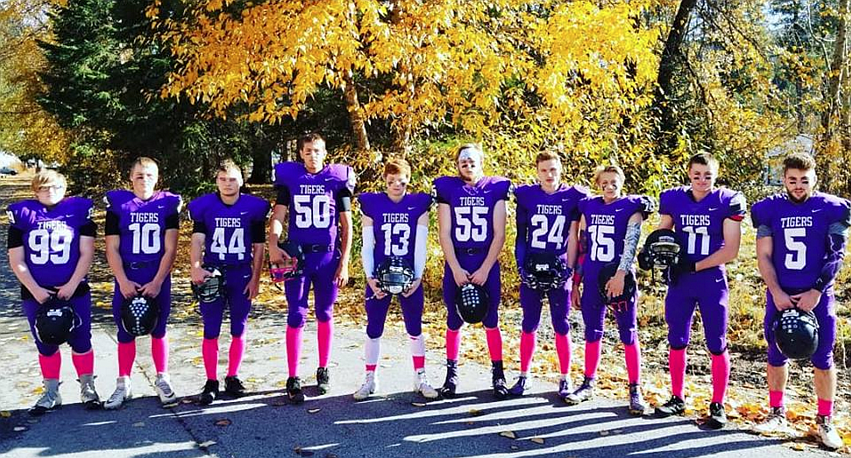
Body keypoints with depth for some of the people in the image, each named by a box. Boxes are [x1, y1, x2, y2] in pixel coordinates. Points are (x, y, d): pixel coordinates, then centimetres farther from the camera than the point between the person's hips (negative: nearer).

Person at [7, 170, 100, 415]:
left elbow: (86, 253, -3)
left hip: (74, 290, -1)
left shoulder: (79, 210, 0)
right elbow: (16, 260, 2)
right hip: (36, 293, 1)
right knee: (46, 345, 9)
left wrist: (71, 285, -11)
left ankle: (87, 388, 16)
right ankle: (51, 393, 21)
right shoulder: (21, 214, 3)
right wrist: (35, 290, -9)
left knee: (80, 341, 2)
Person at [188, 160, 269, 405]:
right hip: (212, 274, 0)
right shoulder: (204, 206, -1)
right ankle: (211, 382, 12)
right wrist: (196, 267, -27)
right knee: (211, 331, 1)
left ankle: (232, 378, 23)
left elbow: (258, 246, 5)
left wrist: (255, 279, 2)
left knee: (239, 330, 8)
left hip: (242, 274, 1)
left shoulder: (254, 207, -1)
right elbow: (197, 240, -8)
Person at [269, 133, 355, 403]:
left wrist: (344, 263, -1)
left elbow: (346, 226, 4)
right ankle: (293, 379, 4)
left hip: (328, 256, 0)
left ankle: (323, 371, 25)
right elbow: (278, 217, -1)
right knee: (296, 316, -2)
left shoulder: (338, 179, 3)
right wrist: (273, 245, -21)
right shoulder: (290, 178, 4)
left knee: (324, 314, 11)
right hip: (297, 255, 0)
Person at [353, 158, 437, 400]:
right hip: (379, 276, 0)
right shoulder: (371, 204, 1)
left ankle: (420, 378, 20)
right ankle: (370, 379, 19)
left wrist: (418, 277, -8)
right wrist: (369, 277, -7)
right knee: (374, 330, 6)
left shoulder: (419, 204, 1)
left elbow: (420, 246, -1)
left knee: (415, 329, 7)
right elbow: (367, 246, 1)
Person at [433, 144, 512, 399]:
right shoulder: (447, 188, 3)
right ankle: (451, 373, 18)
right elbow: (445, 234, 0)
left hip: (487, 263, 0)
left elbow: (499, 235, -1)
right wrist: (456, 269, -8)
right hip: (456, 263, 0)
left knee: (491, 321, 3)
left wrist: (484, 270, -7)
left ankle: (498, 375, 14)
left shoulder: (495, 188, 3)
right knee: (454, 321, 5)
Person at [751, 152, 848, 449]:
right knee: (776, 356, 8)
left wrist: (816, 292, -12)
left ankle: (825, 421, 14)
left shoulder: (831, 208, -2)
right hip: (780, 294, 2)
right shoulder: (769, 209, 1)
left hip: (817, 294, -1)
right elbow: (764, 256, 1)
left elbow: (836, 256, -4)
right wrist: (776, 292, -9)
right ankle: (777, 413, 23)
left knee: (822, 358, 3)